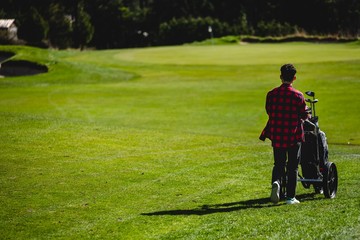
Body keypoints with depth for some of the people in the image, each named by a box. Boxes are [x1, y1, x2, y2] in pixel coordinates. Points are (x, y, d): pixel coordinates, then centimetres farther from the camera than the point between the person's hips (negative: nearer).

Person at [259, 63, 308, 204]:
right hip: (294, 135, -2)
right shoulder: (298, 96, -10)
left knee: (278, 164, 14)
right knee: (292, 166, 9)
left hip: (277, 135, 2)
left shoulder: (272, 94, -3)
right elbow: (304, 116, -1)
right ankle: (290, 197, 11)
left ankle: (276, 182, -16)